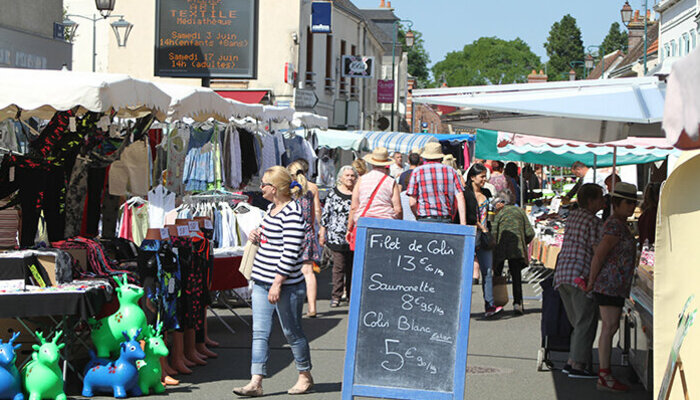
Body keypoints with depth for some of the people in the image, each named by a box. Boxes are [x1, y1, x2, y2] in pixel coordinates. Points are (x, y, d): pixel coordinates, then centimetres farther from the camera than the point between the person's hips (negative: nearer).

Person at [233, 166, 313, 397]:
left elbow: (290, 252, -21)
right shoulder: (272, 208, 12)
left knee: (292, 332, 5)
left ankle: (305, 377, 21)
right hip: (262, 282, 9)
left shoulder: (292, 214, -16)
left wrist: (278, 283, -23)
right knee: (259, 332, 3)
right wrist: (257, 237, 6)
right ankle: (256, 382, 2)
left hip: (286, 285, -9)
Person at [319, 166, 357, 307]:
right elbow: (326, 213, 7)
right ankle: (336, 296, -1)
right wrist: (322, 232, 4)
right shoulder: (334, 193, 4)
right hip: (337, 236, -2)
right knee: (339, 266, -5)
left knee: (352, 266, 8)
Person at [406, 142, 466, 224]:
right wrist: (463, 223, -1)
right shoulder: (451, 171, 10)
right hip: (446, 220, 2)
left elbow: (412, 202, 0)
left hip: (425, 220, -2)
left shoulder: (417, 171, 5)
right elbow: (460, 197, 2)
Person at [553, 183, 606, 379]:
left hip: (561, 273, 8)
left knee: (579, 323, 16)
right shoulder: (594, 222, -9)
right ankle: (577, 366, -5)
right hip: (581, 274, -8)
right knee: (586, 322, -3)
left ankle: (571, 362, 14)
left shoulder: (572, 216, 17)